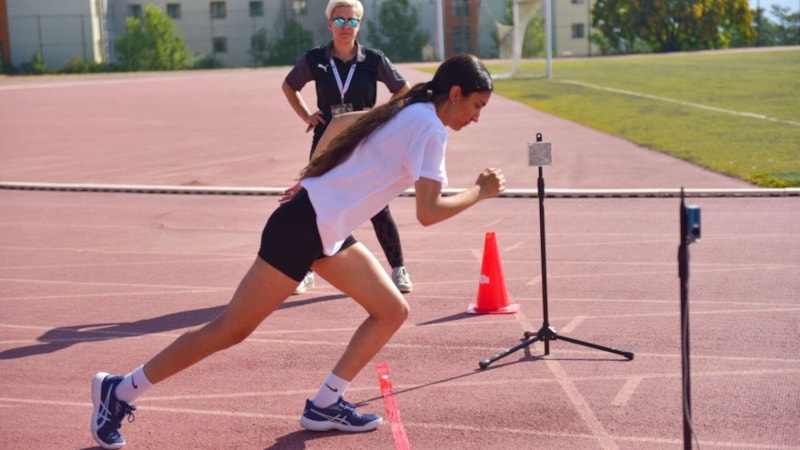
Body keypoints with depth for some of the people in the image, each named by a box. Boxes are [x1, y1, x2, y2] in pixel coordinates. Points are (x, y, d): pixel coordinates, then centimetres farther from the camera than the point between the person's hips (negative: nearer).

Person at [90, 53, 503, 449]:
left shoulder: (411, 114, 14)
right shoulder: (429, 128, -15)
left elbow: (353, 160, 20)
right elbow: (428, 212, -22)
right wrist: (480, 192, -10)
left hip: (327, 230, 10)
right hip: (304, 226, -10)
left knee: (393, 310, 7)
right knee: (232, 329, -4)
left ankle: (324, 404, 12)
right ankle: (120, 391, 6)